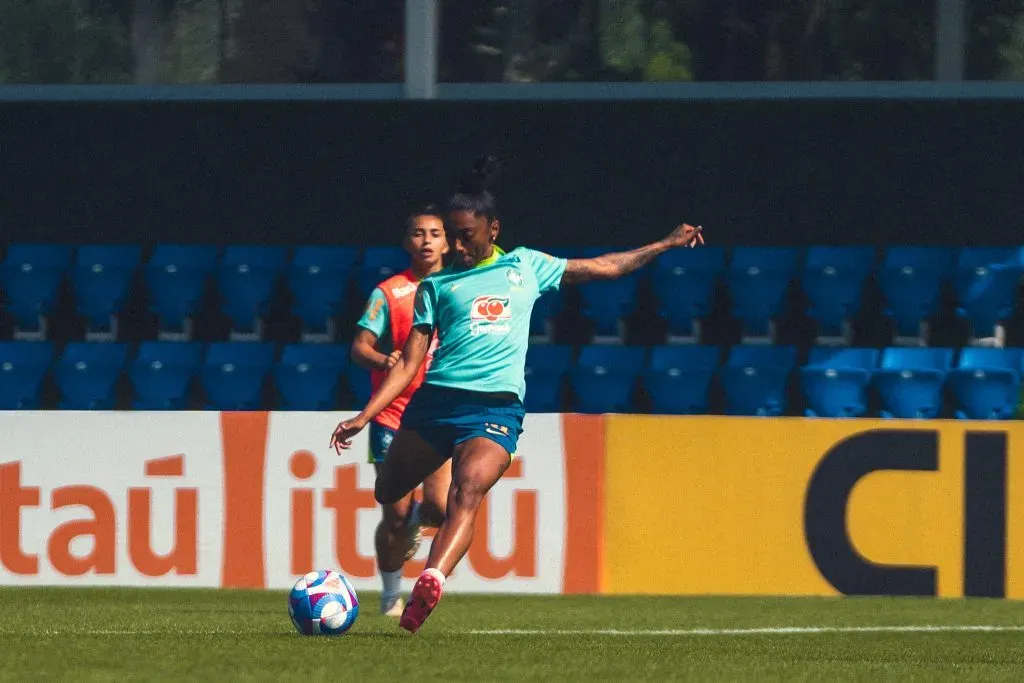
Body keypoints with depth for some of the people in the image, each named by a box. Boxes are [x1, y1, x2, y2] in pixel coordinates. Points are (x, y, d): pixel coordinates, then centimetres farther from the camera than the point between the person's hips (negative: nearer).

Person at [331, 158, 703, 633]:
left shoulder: (525, 267, 18)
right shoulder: (436, 287, 16)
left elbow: (606, 267, 28)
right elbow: (408, 364, 12)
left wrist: (667, 244, 26)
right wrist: (363, 417, 1)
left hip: (497, 408, -3)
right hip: (436, 398, 3)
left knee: (467, 492, -27)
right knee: (387, 494, 5)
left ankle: (431, 582, -46)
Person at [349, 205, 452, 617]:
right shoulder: (389, 294, -2)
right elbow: (359, 347, -8)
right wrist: (383, 360, -28)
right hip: (394, 417, -2)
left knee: (441, 507, -15)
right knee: (396, 517, -2)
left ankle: (415, 524, 24)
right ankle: (391, 595, 21)